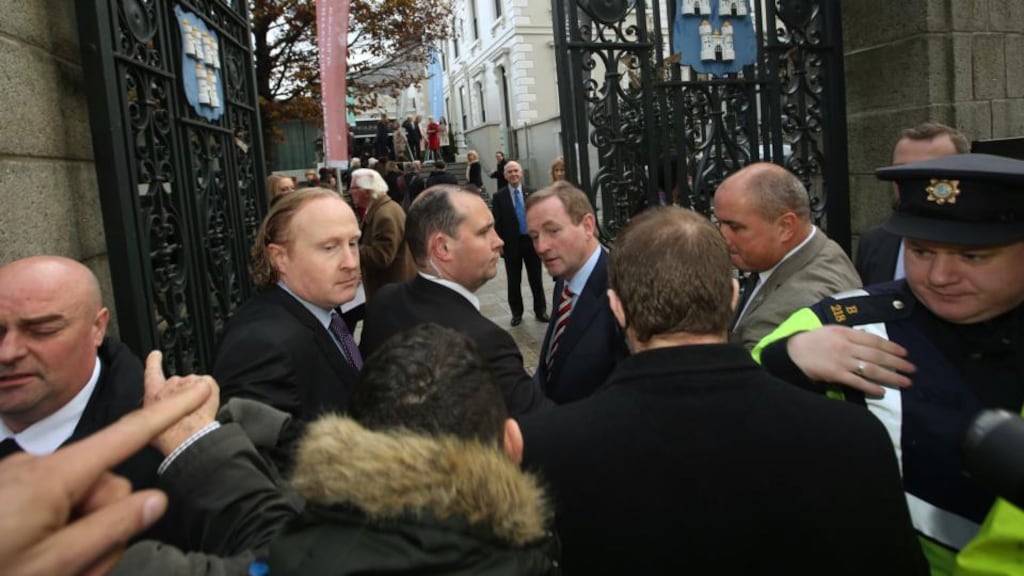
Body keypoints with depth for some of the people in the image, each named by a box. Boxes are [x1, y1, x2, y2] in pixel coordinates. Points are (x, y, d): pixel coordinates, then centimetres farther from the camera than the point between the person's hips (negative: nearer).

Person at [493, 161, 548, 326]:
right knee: (514, 281, 7)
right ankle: (517, 313, 19)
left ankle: (540, 311, 20)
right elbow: (497, 222, -3)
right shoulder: (499, 196, -2)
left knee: (536, 279, 8)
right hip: (511, 243, -1)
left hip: (532, 241, 1)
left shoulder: (531, 193, 4)